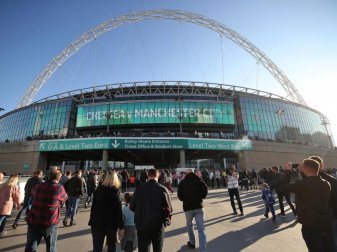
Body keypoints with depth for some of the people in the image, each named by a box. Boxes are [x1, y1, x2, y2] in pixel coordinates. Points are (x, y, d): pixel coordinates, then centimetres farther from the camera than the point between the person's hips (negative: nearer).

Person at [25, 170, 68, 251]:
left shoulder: (38, 186, -1)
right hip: (49, 223, -3)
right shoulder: (58, 188, -14)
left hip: (33, 221, 4)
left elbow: (32, 193, 23)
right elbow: (64, 198, 6)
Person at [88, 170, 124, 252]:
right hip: (111, 223, -2)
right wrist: (121, 227, -10)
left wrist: (92, 221, 13)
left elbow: (93, 206, 4)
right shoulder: (115, 191, -13)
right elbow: (118, 210, -15)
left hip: (97, 222, 3)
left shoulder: (98, 189, -2)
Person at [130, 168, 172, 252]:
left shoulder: (139, 188, -9)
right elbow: (168, 209, -14)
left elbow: (132, 207, -3)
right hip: (158, 225, 0)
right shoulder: (163, 189, -13)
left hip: (142, 225, 1)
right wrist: (165, 219, 7)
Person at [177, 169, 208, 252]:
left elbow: (180, 196, -1)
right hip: (199, 207, 0)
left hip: (188, 207, 1)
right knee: (201, 228, 2)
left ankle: (192, 243, 35)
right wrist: (200, 197, 11)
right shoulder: (199, 180, 0)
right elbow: (205, 190, -4)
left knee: (189, 225, 24)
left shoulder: (182, 183, 0)